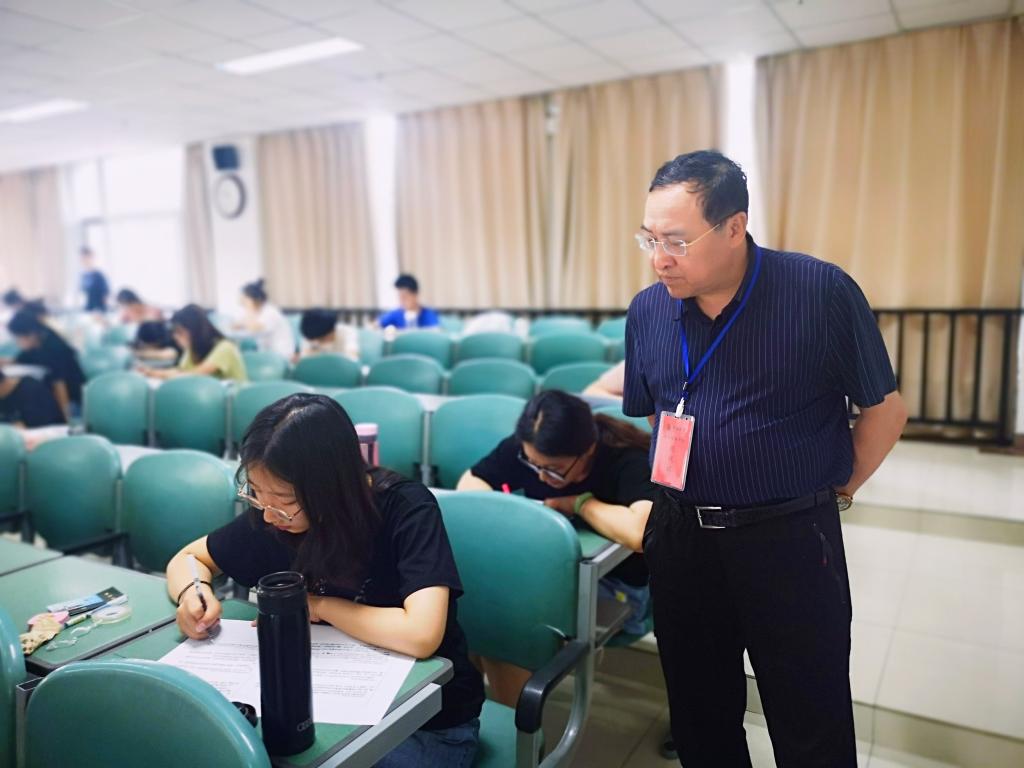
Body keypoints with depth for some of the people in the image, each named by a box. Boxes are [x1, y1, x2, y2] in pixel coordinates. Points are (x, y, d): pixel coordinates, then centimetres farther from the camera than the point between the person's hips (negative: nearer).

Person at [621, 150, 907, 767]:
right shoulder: (647, 311, 0)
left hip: (790, 538, -3)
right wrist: (681, 490, 5)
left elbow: (885, 409, -2)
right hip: (680, 535, 4)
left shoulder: (823, 292, -14)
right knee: (700, 716, 19)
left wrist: (837, 490, 3)